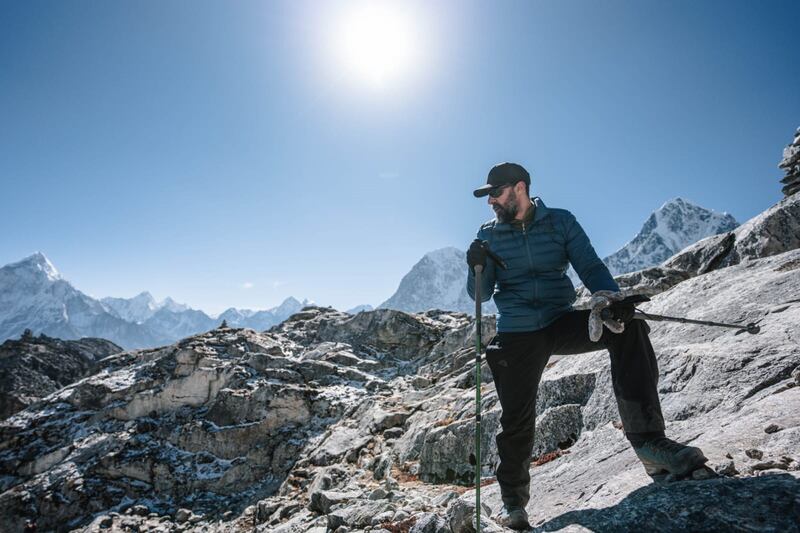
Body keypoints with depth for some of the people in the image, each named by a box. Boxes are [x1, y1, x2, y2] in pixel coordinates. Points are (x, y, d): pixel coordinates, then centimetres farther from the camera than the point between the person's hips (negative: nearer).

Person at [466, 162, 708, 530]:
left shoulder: (560, 222, 3)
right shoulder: (488, 235, 4)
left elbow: (590, 265, -3)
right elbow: (481, 296, 2)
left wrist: (609, 296, -25)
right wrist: (476, 269, -20)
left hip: (562, 322, 0)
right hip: (517, 335, 0)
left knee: (628, 328, -26)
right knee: (516, 419, 2)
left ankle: (647, 438, -23)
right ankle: (513, 499, 26)